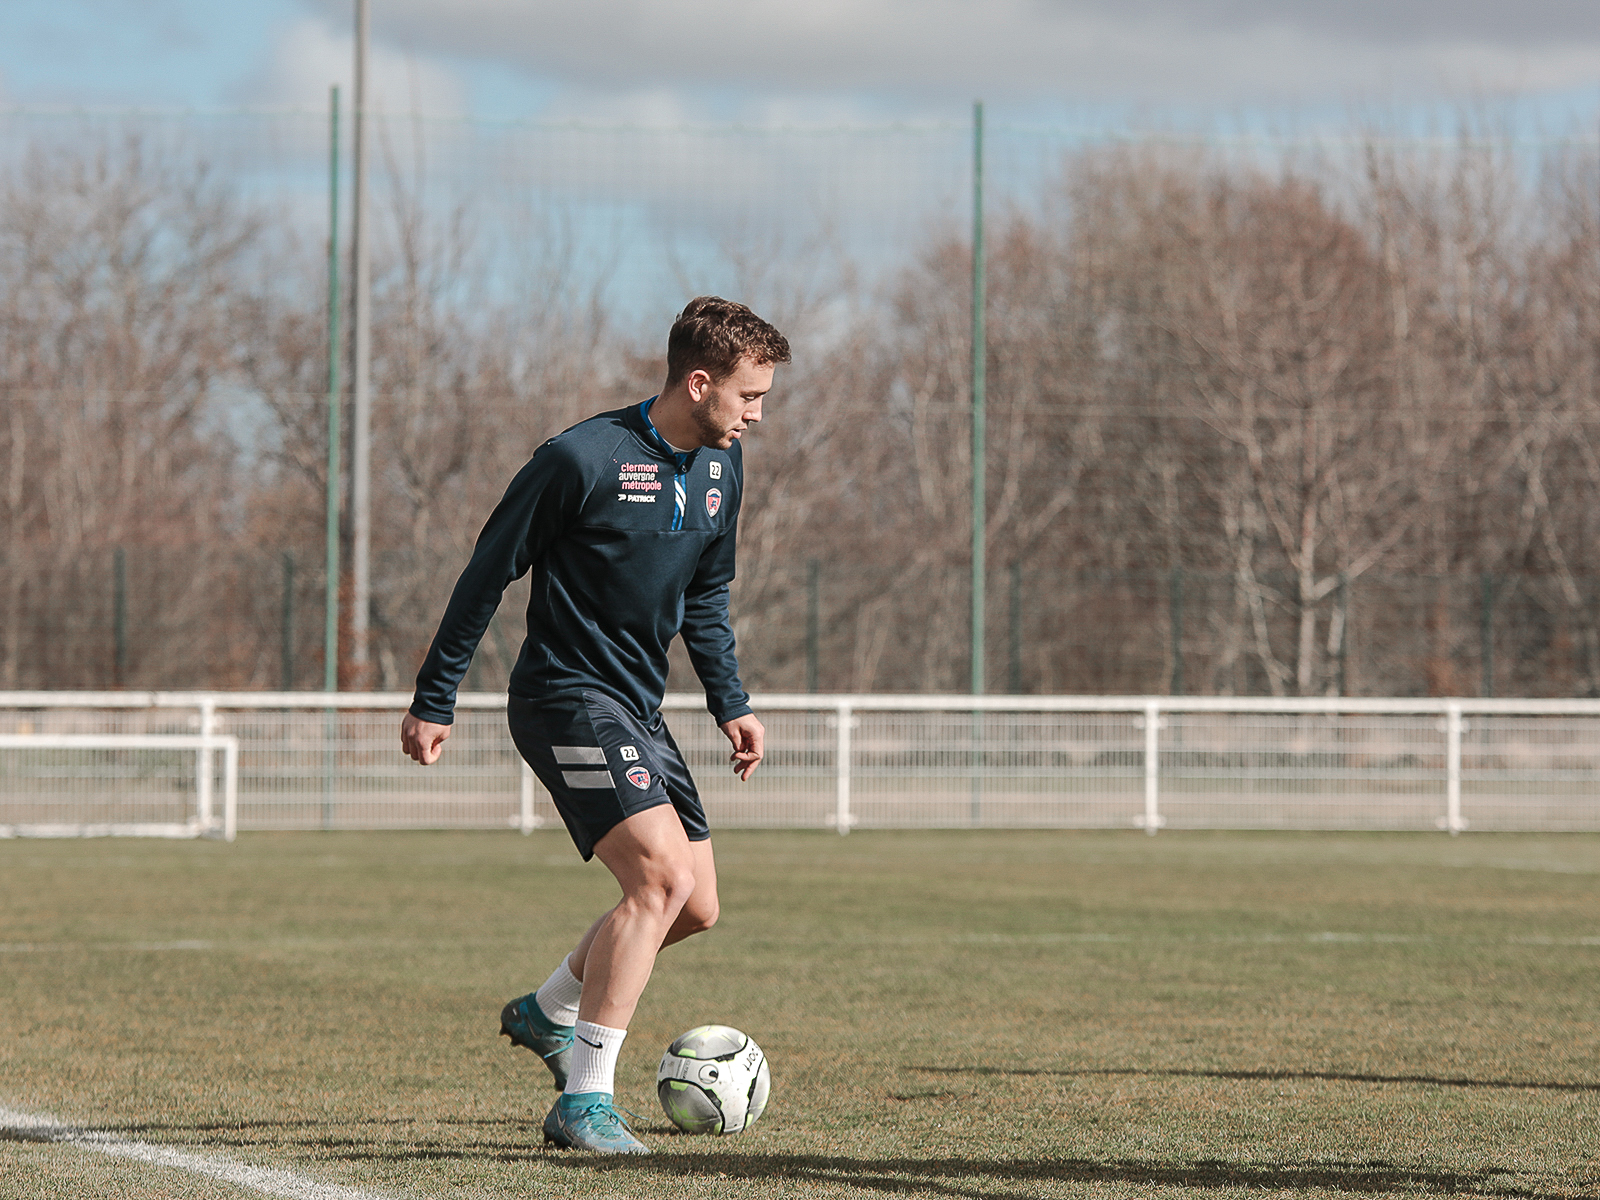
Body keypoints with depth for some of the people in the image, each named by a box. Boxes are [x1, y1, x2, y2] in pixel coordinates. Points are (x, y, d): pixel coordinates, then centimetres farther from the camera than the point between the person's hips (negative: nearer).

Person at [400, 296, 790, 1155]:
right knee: (663, 875, -22)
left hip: (637, 711, 9)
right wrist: (432, 701, -8)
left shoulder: (721, 468, 6)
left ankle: (547, 1011, 33)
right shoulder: (583, 459, -18)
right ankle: (585, 1101, -19)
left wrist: (729, 703, 14)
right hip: (566, 696, -9)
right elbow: (489, 572, -10)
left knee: (695, 906, 9)